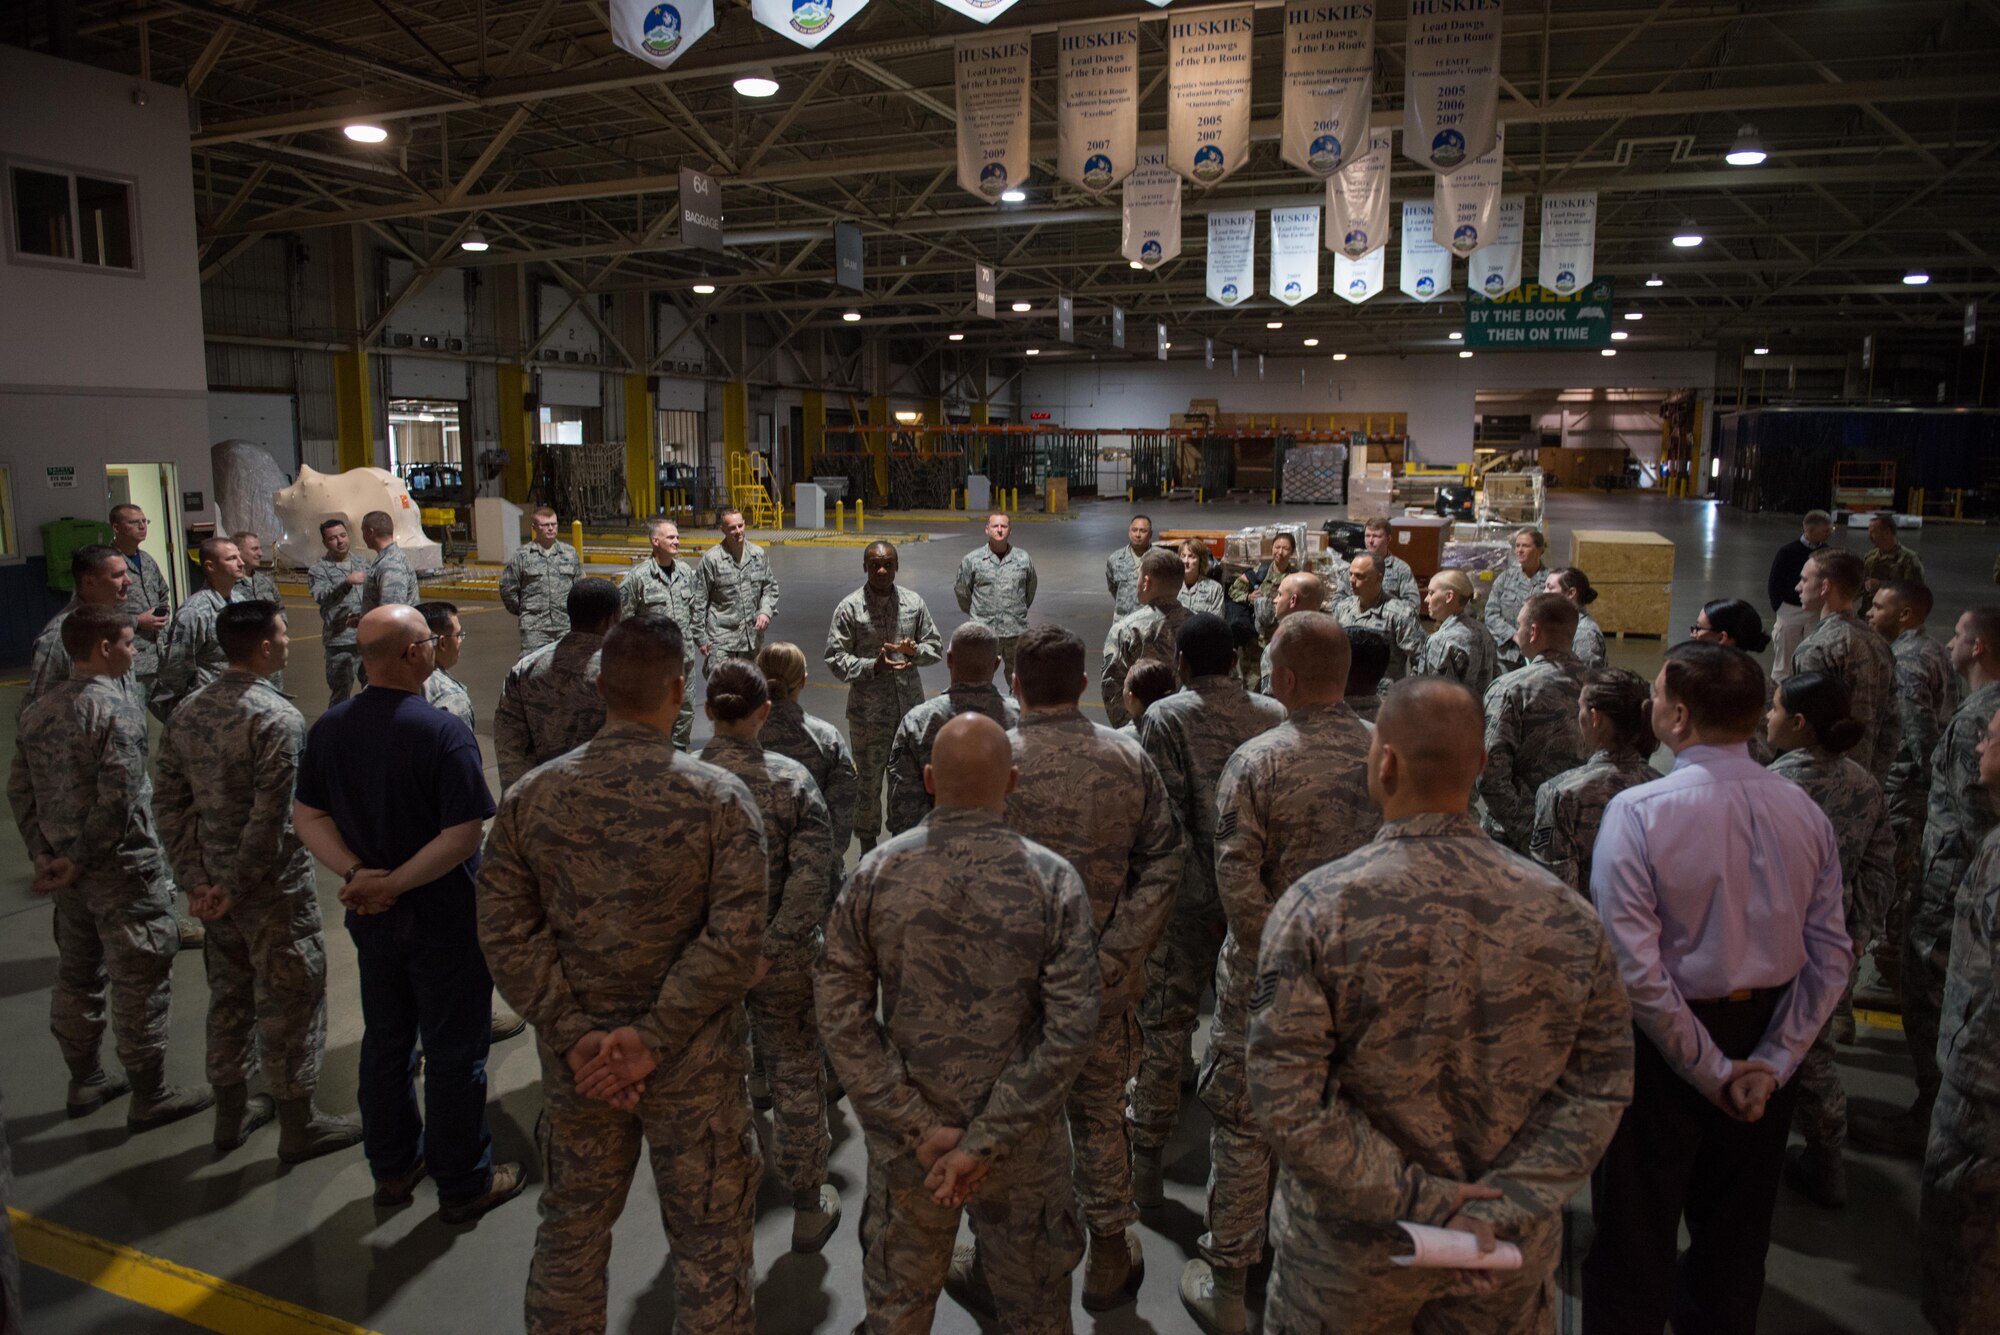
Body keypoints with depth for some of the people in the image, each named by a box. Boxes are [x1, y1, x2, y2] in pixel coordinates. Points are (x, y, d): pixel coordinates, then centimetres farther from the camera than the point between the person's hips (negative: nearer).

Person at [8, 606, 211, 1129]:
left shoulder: (34, 714, 6)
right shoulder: (117, 707, -19)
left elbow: (19, 792, 8)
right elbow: (118, 798, -24)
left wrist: (43, 855, 6)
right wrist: (80, 862, -13)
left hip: (69, 872, 8)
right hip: (123, 870, -8)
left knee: (78, 975, 20)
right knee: (140, 982, 3)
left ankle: (85, 1082, 35)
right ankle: (149, 1096, 13)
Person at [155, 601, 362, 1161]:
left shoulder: (188, 712, 2)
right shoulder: (278, 719, -22)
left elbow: (169, 803, 3)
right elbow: (269, 819, -25)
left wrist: (196, 880, 3)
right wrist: (236, 890, -13)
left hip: (215, 883, 8)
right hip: (273, 887, -8)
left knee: (229, 996, 21)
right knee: (289, 1002, 6)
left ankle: (231, 1113, 36)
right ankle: (298, 1125, 19)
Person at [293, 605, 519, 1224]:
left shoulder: (329, 728, -2)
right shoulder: (444, 733, -22)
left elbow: (307, 816, 0)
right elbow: (462, 837, -27)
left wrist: (355, 873, -11)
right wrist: (393, 884, -19)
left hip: (371, 917, 6)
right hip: (443, 919, -6)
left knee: (385, 1042, 21)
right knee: (454, 1053, 8)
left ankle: (393, 1167, 36)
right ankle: (464, 1184, 22)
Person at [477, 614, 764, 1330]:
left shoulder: (530, 796, -6)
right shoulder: (720, 798, -15)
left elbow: (504, 930, -7)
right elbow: (735, 939, -20)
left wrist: (576, 1035, -8)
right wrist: (654, 1037, -16)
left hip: (575, 1062, 3)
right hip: (693, 1068, -3)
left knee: (570, 1230, 24)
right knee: (708, 1243, 14)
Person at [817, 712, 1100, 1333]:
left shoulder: (875, 873, -11)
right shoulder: (1053, 880, -15)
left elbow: (840, 1013, -12)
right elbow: (1071, 1029, -19)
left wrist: (921, 1127, -12)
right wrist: (984, 1143, -16)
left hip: (904, 1142, 1)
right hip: (1022, 1140, -1)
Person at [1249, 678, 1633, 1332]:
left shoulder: (1317, 905, -19)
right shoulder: (1564, 913, -10)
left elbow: (1286, 1098, -21)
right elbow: (1599, 1087, -8)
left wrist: (1414, 1197, -15)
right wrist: (1500, 1209, -12)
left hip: (1350, 1256, -2)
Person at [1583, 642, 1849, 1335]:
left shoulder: (1637, 811, -22)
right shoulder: (1804, 811, -6)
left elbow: (1636, 967, -24)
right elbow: (1830, 961, -5)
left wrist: (1712, 1070, -13)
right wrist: (1770, 1065, -3)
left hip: (1665, 1043, -5)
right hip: (1766, 1039, 5)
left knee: (1636, 1244, 12)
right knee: (1737, 1231, 25)